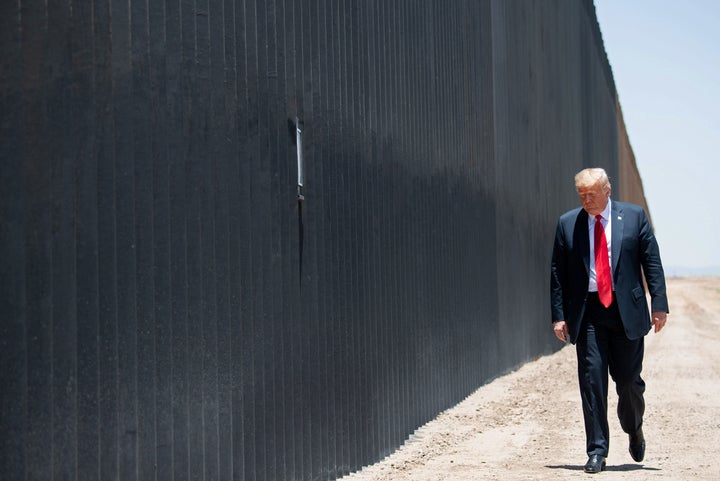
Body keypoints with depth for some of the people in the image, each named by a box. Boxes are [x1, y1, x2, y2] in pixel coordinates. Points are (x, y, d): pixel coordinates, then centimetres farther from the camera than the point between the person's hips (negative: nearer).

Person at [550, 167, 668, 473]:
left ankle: (634, 431, 34)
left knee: (628, 379, 4)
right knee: (592, 380, -5)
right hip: (587, 313, 1)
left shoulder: (634, 216, 3)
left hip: (627, 311, 0)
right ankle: (597, 451, 1)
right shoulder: (567, 224, 5)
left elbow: (652, 262, 3)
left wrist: (659, 305, -4)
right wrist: (558, 315, 0)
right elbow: (557, 273, 6)